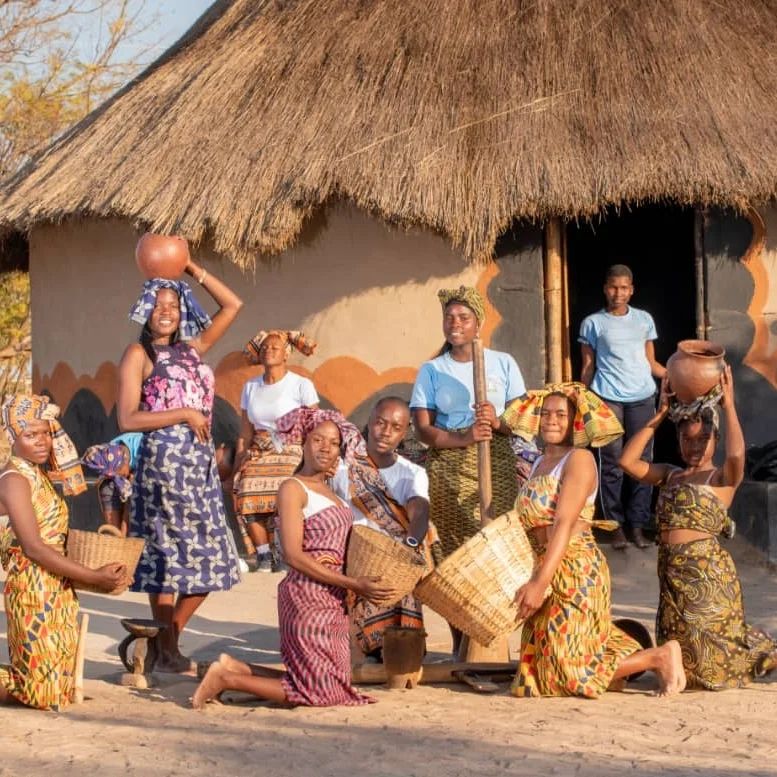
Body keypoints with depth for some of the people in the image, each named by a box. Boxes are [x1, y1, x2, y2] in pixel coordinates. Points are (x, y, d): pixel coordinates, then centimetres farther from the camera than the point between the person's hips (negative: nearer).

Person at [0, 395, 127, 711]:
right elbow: (33, 548, -19)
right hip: (34, 591, -9)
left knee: (60, 686, 13)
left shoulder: (40, 476, 14)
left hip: (57, 590, 9)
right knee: (46, 691, -6)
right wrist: (94, 577, -20)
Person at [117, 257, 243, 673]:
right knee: (167, 557, -2)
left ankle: (167, 638, 19)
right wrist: (184, 414, -13)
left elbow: (233, 305, 18)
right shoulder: (138, 354, -3)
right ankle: (166, 653, 7)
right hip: (163, 460, -7)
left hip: (200, 461, 7)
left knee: (209, 559, 8)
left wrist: (193, 270, 12)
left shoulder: (191, 349, 15)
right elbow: (127, 419, -11)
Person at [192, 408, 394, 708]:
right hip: (308, 596, -9)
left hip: (332, 599, 9)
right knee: (321, 691, -6)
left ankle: (236, 668, 16)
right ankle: (226, 678, 2)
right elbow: (294, 555, -17)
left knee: (317, 681, 11)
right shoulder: (293, 488, -9)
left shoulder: (328, 491, 17)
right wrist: (353, 584, -18)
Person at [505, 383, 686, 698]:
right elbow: (528, 526, 14)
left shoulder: (579, 459, -9)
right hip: (546, 569, 9)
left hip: (575, 569, -9)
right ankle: (624, 650, 25)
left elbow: (565, 524, -19)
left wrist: (540, 582, -26)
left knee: (572, 672, -9)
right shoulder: (539, 464, 17)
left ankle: (659, 656, 4)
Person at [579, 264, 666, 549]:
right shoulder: (593, 323, 7)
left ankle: (638, 525, 6)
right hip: (607, 397, -2)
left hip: (642, 397, 2)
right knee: (611, 463, -3)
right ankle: (616, 526, 3)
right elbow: (587, 367, 8)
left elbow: (651, 363, 15)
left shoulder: (644, 319, 13)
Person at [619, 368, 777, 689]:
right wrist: (659, 415, 4)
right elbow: (628, 461, 5)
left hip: (707, 572, -6)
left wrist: (729, 406, -13)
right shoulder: (670, 475, 15)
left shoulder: (724, 477, -1)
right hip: (671, 572, 6)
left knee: (710, 657, -1)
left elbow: (736, 453, -24)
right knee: (681, 649, 13)